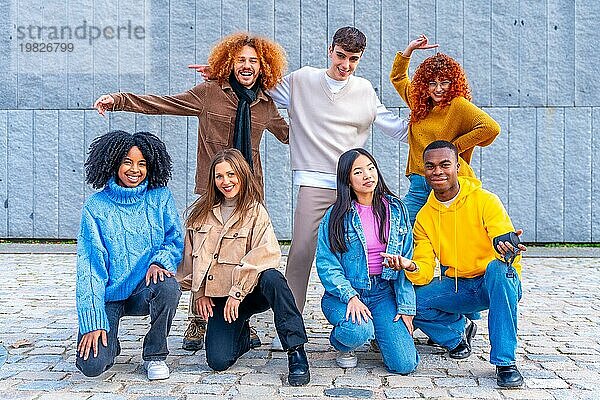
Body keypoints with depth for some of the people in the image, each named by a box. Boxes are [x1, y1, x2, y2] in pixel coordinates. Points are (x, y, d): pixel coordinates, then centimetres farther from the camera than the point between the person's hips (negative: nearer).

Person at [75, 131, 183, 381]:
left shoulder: (160, 197, 1)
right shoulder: (95, 207, -5)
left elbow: (176, 239, 0)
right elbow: (90, 266, -9)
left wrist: (160, 261, -25)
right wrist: (93, 323, -16)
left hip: (145, 292, 2)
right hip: (108, 296, -1)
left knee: (168, 286, -34)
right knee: (92, 365, -21)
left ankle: (155, 354, -7)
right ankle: (108, 343, 19)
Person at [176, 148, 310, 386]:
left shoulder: (255, 211, -4)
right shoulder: (202, 213, 10)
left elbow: (267, 253, -19)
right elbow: (190, 256, 16)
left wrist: (237, 292, -22)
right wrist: (199, 293, 9)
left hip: (251, 292, -3)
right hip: (217, 297, 4)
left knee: (271, 277, -38)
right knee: (218, 362, -14)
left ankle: (296, 353, -32)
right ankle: (242, 335, 22)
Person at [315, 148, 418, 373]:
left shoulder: (396, 209, 5)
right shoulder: (336, 216, -4)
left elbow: (407, 262, 6)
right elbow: (326, 264, -8)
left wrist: (406, 307, -1)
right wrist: (350, 296, -21)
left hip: (384, 293, 3)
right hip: (345, 293, -2)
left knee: (404, 364, -12)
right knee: (357, 331, -35)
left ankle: (380, 332, 22)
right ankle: (343, 345, 4)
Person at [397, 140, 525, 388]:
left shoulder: (484, 201, -11)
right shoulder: (424, 217, 1)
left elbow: (506, 241, -24)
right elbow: (425, 272, -5)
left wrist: (506, 247, -49)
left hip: (499, 284, -3)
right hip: (457, 288, 4)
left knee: (498, 267, -37)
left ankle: (505, 361, -29)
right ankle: (458, 331, 11)